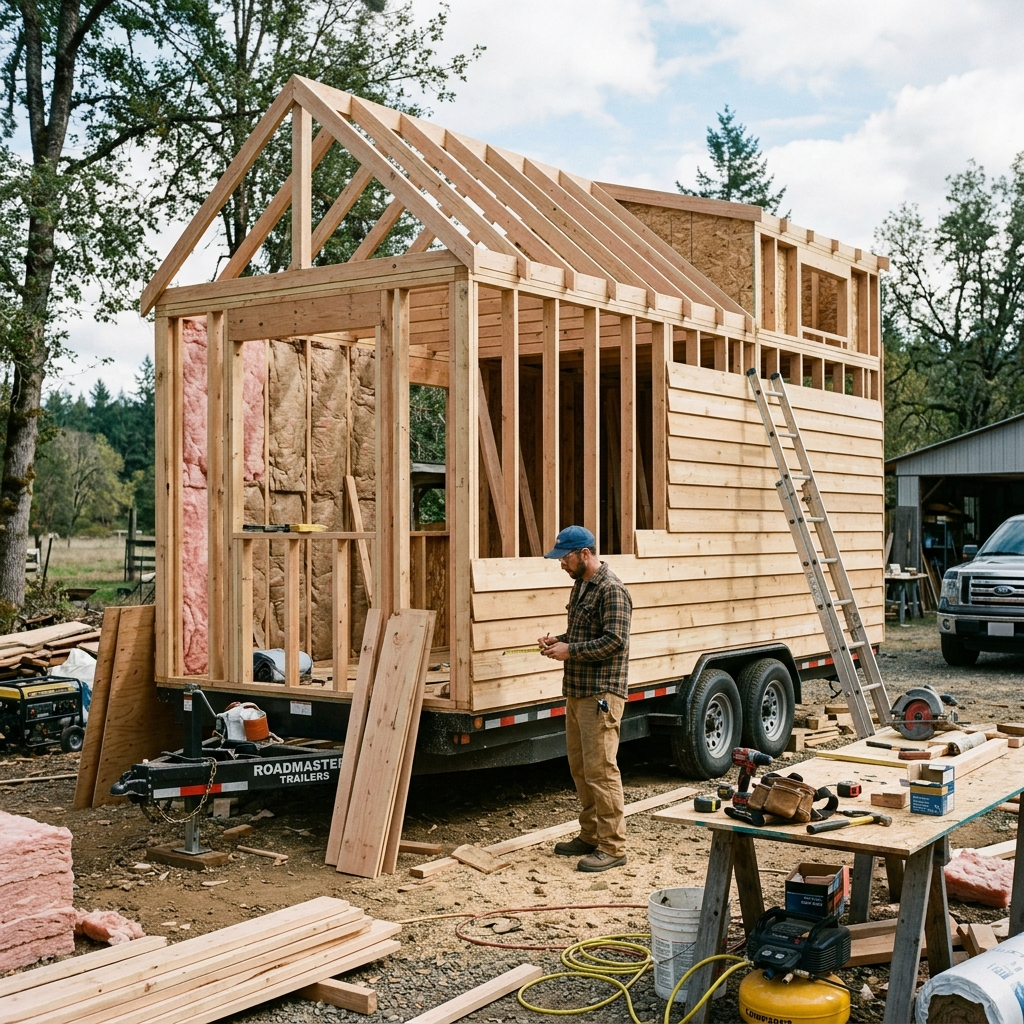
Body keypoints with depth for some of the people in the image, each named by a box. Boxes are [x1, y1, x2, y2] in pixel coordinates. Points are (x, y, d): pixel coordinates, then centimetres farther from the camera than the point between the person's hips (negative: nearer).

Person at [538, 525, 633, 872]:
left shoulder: (611, 589, -14)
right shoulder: (581, 585, 16)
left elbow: (615, 641, -20)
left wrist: (570, 651, -16)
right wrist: (558, 640, 7)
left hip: (601, 694, -10)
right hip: (577, 691, 10)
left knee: (600, 769, -8)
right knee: (580, 767, 14)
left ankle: (612, 846, -1)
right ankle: (590, 835, 25)